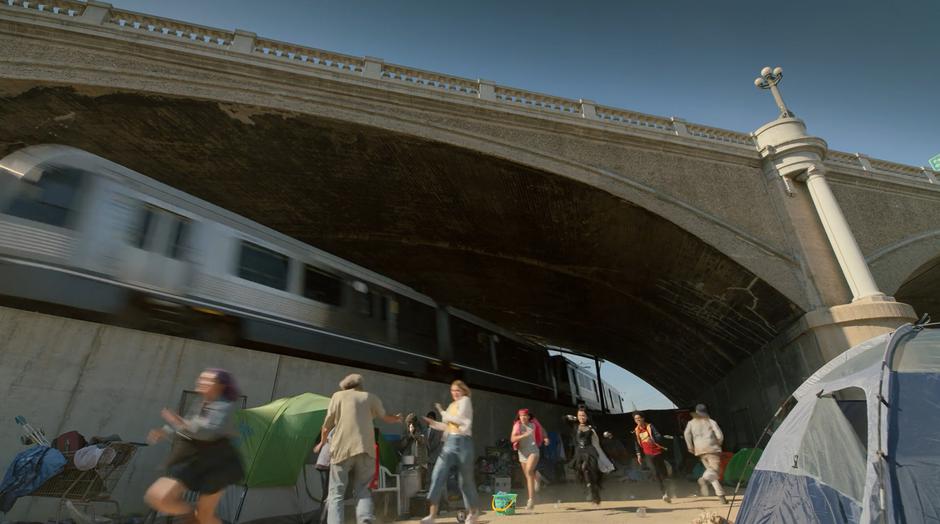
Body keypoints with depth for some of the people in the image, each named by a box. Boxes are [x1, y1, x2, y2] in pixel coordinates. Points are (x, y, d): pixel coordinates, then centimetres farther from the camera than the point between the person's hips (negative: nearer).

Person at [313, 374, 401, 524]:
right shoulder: (370, 397, 17)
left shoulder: (338, 395, 13)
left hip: (342, 449, -1)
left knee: (336, 493, 5)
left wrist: (322, 442, 34)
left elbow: (327, 425, 14)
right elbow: (385, 417, 32)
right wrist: (396, 419, 54)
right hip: (365, 449, 2)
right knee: (362, 490, 10)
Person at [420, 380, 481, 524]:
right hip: (449, 443, 6)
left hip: (463, 442, -6)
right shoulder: (452, 405, 18)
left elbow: (459, 419, -14)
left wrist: (443, 413, -2)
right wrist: (432, 422, 8)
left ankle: (473, 511, 29)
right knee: (438, 475, -10)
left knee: (466, 479, 7)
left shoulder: (465, 400, -1)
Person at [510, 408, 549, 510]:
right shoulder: (517, 426, -5)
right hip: (522, 453, 2)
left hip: (533, 451, -2)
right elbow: (512, 439, -18)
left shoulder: (533, 424, -2)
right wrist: (523, 435, -30)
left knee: (529, 471, -23)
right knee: (528, 476, 12)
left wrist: (545, 438, 1)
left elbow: (542, 430, 19)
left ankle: (531, 499, -19)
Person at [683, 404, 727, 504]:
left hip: (699, 450, 3)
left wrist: (690, 447, 4)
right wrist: (717, 445, 18)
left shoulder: (691, 423, 14)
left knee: (710, 469, 11)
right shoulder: (711, 421, 10)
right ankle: (703, 479, -37)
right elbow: (720, 436, -1)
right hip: (711, 448, -2)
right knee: (714, 469, -7)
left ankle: (721, 495, -1)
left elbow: (687, 434, -3)